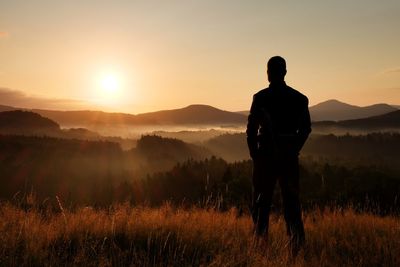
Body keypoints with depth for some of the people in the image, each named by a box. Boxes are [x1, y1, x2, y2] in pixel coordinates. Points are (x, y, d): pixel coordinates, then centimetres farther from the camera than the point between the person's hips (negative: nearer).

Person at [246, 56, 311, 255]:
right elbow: (305, 128, 6)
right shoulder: (299, 98, 2)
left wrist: (254, 153, 6)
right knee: (291, 199, 9)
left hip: (266, 154, -2)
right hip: (289, 156, 2)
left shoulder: (260, 97, -8)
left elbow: (251, 128, -7)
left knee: (262, 199, 9)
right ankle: (297, 239, -4)